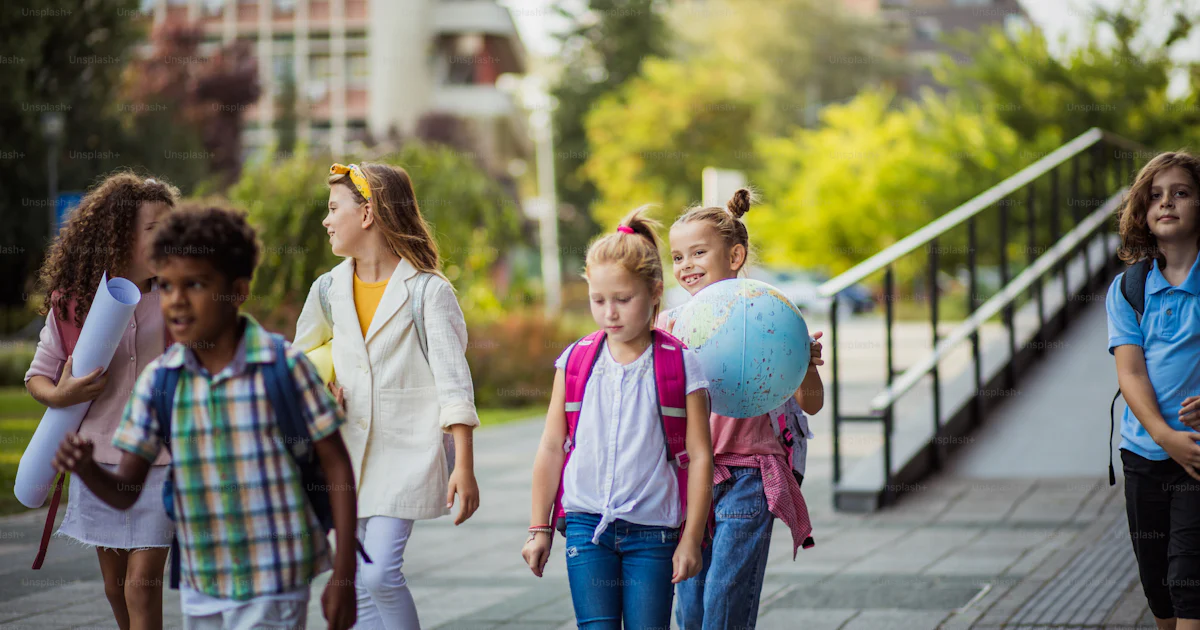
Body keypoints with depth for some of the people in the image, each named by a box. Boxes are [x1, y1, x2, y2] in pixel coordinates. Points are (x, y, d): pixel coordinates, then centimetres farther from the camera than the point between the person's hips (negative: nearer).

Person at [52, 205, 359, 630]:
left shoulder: (284, 367, -10)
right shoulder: (158, 380, 0)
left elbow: (336, 465, -4)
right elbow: (125, 493, 2)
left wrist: (343, 576, -7)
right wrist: (86, 468, -21)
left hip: (273, 588, -5)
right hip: (200, 589, 5)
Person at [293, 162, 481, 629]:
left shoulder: (427, 290, -7)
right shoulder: (329, 289, 9)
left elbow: (454, 384, -11)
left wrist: (464, 469, -18)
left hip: (407, 451, -6)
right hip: (348, 453, 6)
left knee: (380, 573, -18)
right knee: (358, 590, 6)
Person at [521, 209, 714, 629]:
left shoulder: (680, 366, -4)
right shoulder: (575, 361, 4)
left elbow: (699, 456, -3)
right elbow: (551, 449, 9)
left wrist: (691, 539, -5)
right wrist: (539, 528, 9)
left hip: (652, 531, -2)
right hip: (587, 525, 2)